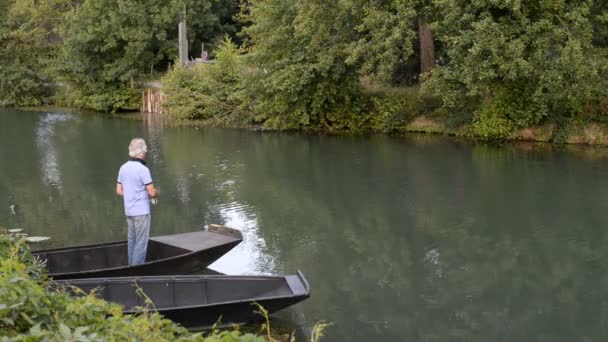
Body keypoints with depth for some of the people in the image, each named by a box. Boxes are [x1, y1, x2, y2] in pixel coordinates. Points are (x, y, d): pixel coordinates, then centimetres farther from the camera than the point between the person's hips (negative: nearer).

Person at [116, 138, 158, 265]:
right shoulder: (143, 169, -17)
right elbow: (152, 192, -16)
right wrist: (156, 193, 5)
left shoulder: (123, 168, 5)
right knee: (141, 243, -2)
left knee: (132, 241, 14)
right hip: (141, 211, -7)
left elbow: (119, 191, 11)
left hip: (129, 210, 7)